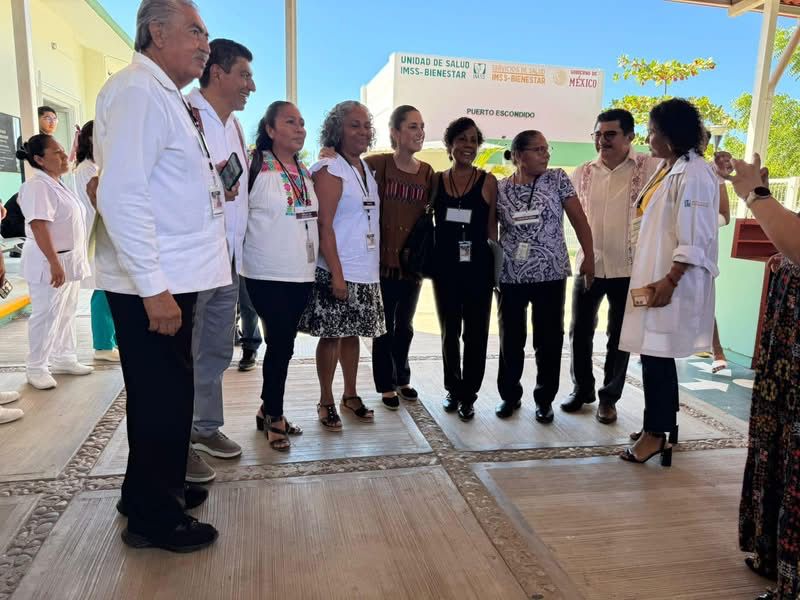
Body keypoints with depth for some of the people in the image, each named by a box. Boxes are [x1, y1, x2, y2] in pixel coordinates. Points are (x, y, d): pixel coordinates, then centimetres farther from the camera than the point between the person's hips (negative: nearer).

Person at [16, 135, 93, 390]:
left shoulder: (57, 184, 13)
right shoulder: (37, 186, -18)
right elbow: (39, 227, -25)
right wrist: (54, 263, -28)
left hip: (70, 259, 10)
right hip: (48, 262, -10)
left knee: (67, 313, 16)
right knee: (46, 316, -1)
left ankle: (63, 358, 29)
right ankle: (36, 368, 12)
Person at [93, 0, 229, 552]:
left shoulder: (167, 97, 17)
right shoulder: (137, 91, -13)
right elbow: (121, 196, -23)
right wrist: (153, 288, -24)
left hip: (173, 279, 9)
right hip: (152, 285, -9)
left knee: (169, 394, 19)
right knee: (162, 399, 2)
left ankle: (156, 491, 37)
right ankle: (155, 518, 20)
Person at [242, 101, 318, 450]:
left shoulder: (306, 172, 14)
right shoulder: (257, 166, -7)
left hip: (302, 274, 6)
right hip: (268, 274, -6)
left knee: (283, 343, 13)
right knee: (281, 343, -2)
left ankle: (268, 410, 28)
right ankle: (274, 417, 17)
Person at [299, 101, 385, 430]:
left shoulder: (367, 169, 13)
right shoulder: (330, 169, -10)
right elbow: (324, 226, -15)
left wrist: (376, 265, 12)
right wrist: (337, 274, -19)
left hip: (367, 271, 7)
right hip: (338, 272, -7)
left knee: (352, 333, 15)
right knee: (331, 336, 2)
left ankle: (351, 395, 27)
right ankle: (326, 402, 16)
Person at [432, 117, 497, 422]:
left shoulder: (488, 181, 0)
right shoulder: (437, 181, 5)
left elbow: (492, 228, 1)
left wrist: (500, 266, -4)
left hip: (478, 267, -2)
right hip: (445, 267, 2)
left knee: (476, 332, 4)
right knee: (449, 331, 13)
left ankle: (468, 395, 18)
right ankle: (452, 389, 29)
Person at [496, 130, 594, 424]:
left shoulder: (557, 179, 1)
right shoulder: (500, 189, 2)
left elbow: (578, 218, 0)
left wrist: (589, 256, -5)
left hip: (551, 274, 0)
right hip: (510, 275, 1)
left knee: (549, 339, 5)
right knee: (511, 338, 8)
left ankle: (544, 398, 20)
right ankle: (510, 395, 24)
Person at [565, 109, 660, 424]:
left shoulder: (649, 167, -6)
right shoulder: (582, 173, 4)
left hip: (628, 269, -2)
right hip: (588, 265, 3)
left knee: (619, 337, 9)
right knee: (580, 332, 11)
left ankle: (608, 397, 26)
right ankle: (582, 388, 31)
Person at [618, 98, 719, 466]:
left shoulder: (694, 174, -15)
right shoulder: (666, 169, 14)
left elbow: (694, 238, -19)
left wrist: (670, 280, -21)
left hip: (671, 281, -9)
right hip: (652, 276, 9)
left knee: (656, 354, -4)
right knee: (656, 354, 14)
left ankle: (656, 432, 9)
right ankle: (665, 426, 26)